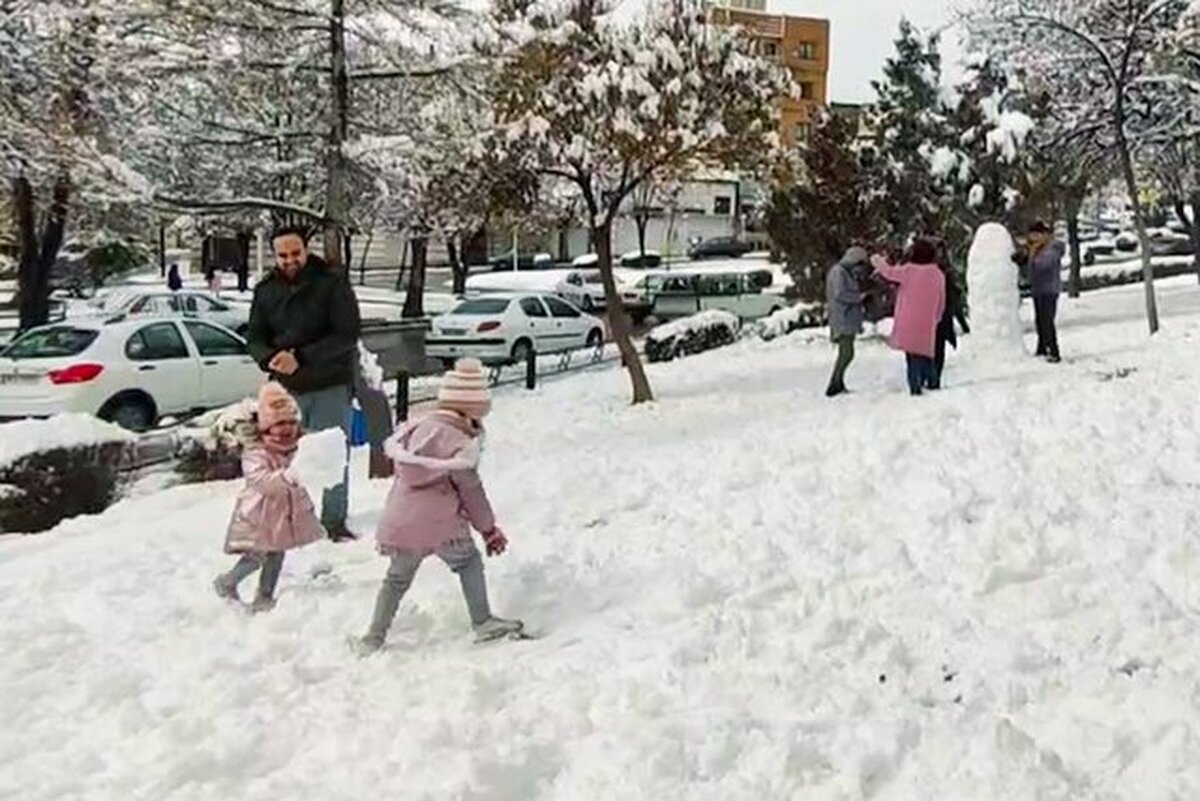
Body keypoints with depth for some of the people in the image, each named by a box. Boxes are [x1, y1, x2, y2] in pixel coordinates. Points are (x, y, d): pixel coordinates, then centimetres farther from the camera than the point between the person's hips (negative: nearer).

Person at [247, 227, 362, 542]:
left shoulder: (332, 285, -8)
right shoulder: (266, 291, 5)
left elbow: (347, 335, -15)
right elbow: (255, 338, 7)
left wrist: (301, 358, -22)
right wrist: (270, 359, -18)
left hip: (330, 386, -3)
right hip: (285, 387, 3)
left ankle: (333, 522, 15)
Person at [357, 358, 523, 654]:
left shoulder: (418, 427, 9)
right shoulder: (460, 443, -11)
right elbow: (470, 490, -5)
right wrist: (489, 529, 8)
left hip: (399, 520, 6)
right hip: (439, 523, -6)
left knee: (397, 578, 18)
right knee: (469, 563, 14)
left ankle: (374, 639, 20)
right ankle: (483, 623, 14)